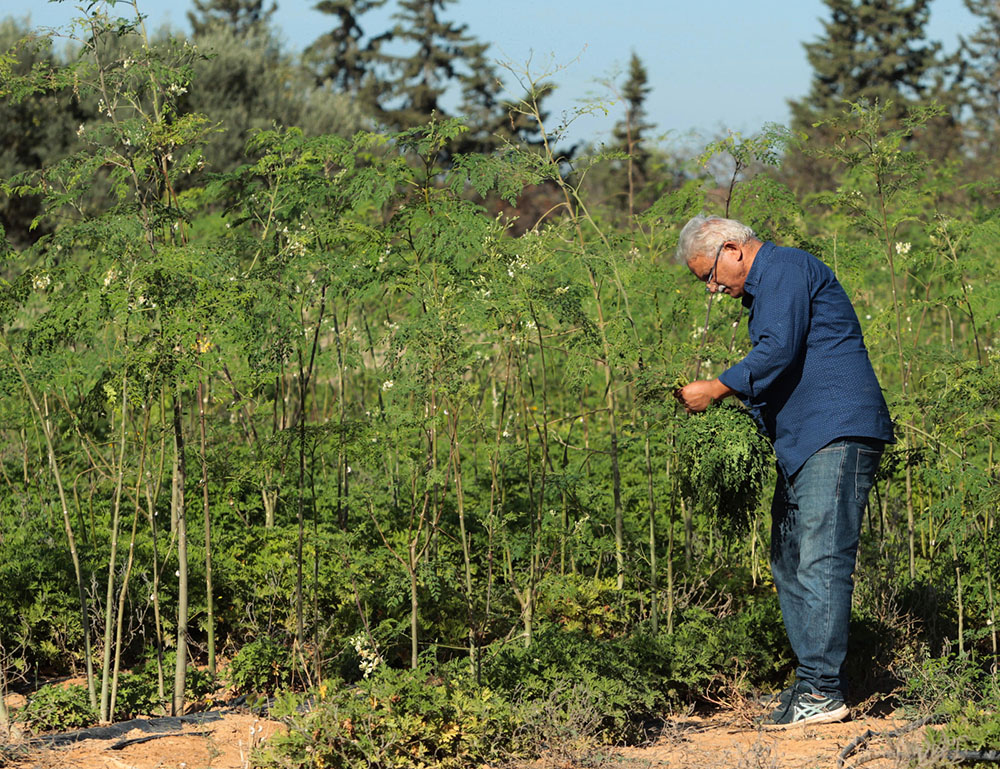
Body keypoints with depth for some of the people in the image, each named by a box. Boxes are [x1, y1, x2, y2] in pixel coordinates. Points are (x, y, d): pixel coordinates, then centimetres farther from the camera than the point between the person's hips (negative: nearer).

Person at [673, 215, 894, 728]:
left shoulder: (785, 269, -8)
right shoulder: (764, 288, 24)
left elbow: (778, 352, -19)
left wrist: (714, 390, -13)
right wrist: (736, 395, 15)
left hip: (837, 434, -11)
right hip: (803, 442, 11)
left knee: (820, 561, -14)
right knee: (789, 562, 11)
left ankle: (823, 691, -16)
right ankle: (811, 680, 14)